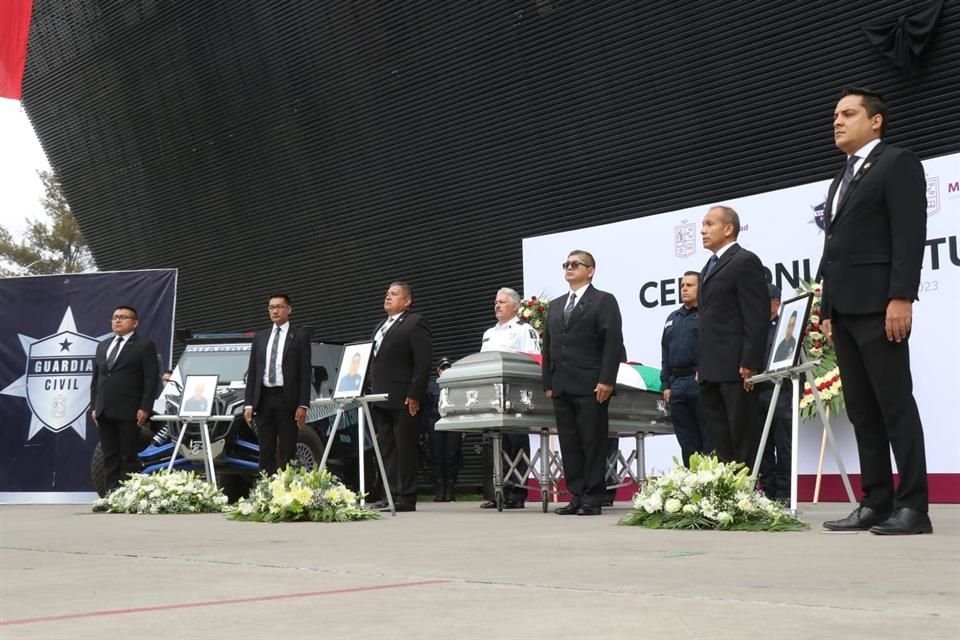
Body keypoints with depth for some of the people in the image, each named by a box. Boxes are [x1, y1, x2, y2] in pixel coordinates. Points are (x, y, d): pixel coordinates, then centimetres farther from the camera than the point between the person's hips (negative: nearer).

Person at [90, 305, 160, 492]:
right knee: (109, 457, 7)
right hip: (104, 412, 6)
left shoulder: (145, 345, -1)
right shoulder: (103, 346, 19)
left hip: (129, 413, -6)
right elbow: (95, 378, 19)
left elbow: (151, 378, -7)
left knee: (128, 457, -4)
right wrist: (94, 406, 11)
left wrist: (145, 408, -14)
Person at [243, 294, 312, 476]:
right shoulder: (260, 337, 14)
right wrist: (248, 403, 4)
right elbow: (252, 372, 13)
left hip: (287, 399, -4)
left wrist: (303, 405, -10)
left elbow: (305, 372, -3)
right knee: (266, 451, 6)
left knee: (287, 452, -2)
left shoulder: (300, 336, 2)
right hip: (263, 398, 4)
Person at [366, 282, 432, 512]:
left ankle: (406, 499, -1)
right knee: (387, 449, 8)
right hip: (380, 399, 8)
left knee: (405, 450, -4)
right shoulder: (380, 327, 23)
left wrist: (415, 395, -16)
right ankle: (392, 494, 13)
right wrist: (369, 389, 12)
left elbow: (423, 362, -11)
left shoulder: (415, 323, -4)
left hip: (403, 400, -8)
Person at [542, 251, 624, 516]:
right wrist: (548, 383, 11)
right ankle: (576, 496, 10)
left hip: (591, 386, -6)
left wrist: (606, 381, -15)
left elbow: (613, 343, -6)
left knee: (593, 443, -3)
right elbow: (548, 346, 19)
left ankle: (593, 499, 1)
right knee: (569, 444, 5)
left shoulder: (603, 301, 3)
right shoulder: (556, 305, 21)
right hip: (562, 387, 6)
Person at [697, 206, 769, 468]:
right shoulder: (710, 267, 22)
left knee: (744, 442, -5)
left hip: (736, 368, -9)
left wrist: (750, 364, -20)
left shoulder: (745, 261, -5)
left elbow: (757, 317, -13)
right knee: (720, 443, 7)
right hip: (711, 372, 9)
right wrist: (701, 366, 16)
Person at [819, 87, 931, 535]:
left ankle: (913, 507, -5)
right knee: (862, 412, 5)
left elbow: (910, 234, -11)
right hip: (844, 310, 8)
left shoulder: (898, 163, 0)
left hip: (879, 306, -8)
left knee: (896, 407, -7)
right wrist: (828, 309, 15)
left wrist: (901, 298, -20)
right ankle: (876, 504, 7)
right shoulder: (841, 180, 25)